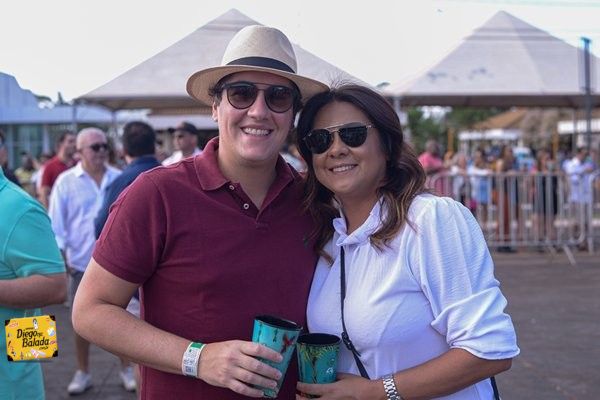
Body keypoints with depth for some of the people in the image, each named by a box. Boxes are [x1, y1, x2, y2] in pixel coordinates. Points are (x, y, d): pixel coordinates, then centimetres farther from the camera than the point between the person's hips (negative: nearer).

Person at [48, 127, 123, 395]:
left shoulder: (119, 179, 1)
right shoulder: (66, 181, -4)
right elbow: (57, 224, -2)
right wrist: (61, 258, -7)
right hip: (83, 262, -1)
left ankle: (126, 369, 22)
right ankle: (82, 373, 25)